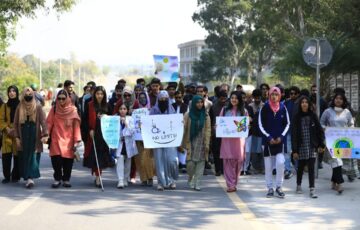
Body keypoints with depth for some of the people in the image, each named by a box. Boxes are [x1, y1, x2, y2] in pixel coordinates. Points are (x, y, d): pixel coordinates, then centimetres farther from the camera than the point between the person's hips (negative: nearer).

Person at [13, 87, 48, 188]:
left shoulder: (38, 107, -1)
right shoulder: (20, 107, 6)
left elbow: (43, 121, -8)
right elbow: (15, 123, 8)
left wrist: (45, 135, -19)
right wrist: (17, 137, 2)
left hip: (35, 137, -2)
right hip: (23, 136, 3)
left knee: (33, 156, -9)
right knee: (24, 157, 3)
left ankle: (30, 177, -14)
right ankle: (28, 178, 12)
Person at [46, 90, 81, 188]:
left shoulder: (73, 110, 0)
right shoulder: (54, 109, 4)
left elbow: (76, 126, -1)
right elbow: (49, 123, 2)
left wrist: (77, 140, -6)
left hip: (68, 140, 0)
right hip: (56, 139, 0)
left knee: (68, 160, 1)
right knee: (56, 159, -11)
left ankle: (66, 179, 18)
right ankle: (57, 179, 5)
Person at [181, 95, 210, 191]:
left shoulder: (206, 116, 6)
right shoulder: (188, 115, 2)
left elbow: (208, 130, 3)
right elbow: (184, 129, 1)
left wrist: (207, 144, -4)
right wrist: (183, 143, -3)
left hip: (201, 143, 1)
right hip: (191, 142, -1)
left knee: (200, 162, -3)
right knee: (190, 163, -6)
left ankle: (197, 183, 4)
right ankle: (190, 179, 20)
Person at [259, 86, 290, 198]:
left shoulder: (283, 108, 2)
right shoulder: (264, 108, -3)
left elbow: (287, 124, 8)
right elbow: (261, 125, -1)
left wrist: (281, 136, -5)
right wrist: (269, 137, -10)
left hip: (280, 140, 0)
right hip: (267, 140, 0)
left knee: (280, 162, -12)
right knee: (268, 166, 3)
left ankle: (279, 187, 1)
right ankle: (270, 188, 13)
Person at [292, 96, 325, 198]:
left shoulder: (313, 116, 2)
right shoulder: (296, 118, -3)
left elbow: (319, 130, 7)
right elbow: (293, 134, -5)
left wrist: (321, 144, 3)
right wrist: (294, 150, -9)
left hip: (312, 147, 0)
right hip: (301, 147, 0)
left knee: (311, 168, -5)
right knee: (301, 167, 12)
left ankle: (312, 189, -6)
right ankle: (298, 185, 32)